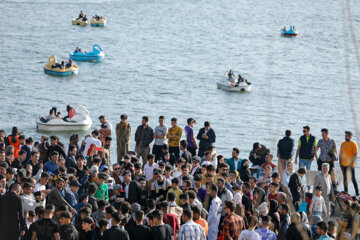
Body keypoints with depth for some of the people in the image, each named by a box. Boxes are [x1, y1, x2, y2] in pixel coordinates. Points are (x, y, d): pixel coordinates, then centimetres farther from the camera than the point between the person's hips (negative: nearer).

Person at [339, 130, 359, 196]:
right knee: (345, 178, 9)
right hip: (343, 164, 5)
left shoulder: (353, 144, -7)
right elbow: (340, 154, 15)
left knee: (353, 178, -6)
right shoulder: (343, 144, 8)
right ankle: (345, 192, 14)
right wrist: (340, 162, 8)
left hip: (350, 165, -5)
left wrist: (352, 163, -16)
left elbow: (355, 155, -10)